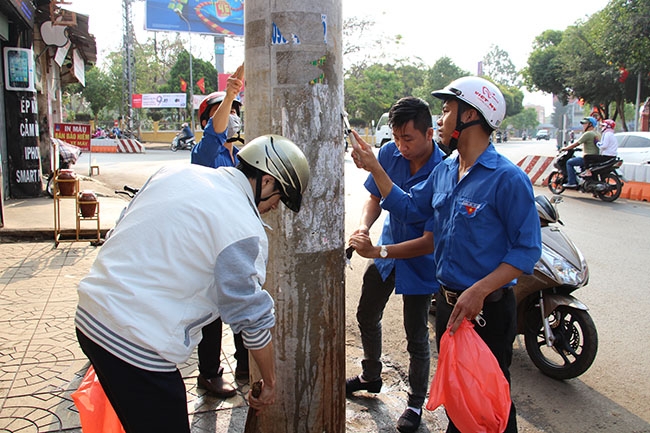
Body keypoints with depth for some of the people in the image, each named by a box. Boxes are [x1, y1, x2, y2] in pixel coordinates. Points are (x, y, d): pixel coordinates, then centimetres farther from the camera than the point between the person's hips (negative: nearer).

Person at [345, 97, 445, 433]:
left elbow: (430, 241, -30)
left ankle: (416, 403, 31)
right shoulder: (390, 153, -14)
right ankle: (371, 376, 47)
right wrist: (363, 226, -23)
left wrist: (379, 251, -39)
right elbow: (375, 198, -1)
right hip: (385, 250, 6)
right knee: (367, 317, 21)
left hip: (419, 262, -6)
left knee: (416, 338, 7)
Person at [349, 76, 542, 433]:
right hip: (447, 301, 7)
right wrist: (374, 168, 7)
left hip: (488, 309, -7)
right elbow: (408, 208, 15)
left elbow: (527, 250, -18)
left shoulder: (508, 178, -18)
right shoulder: (444, 171, 6)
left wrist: (479, 290, -28)